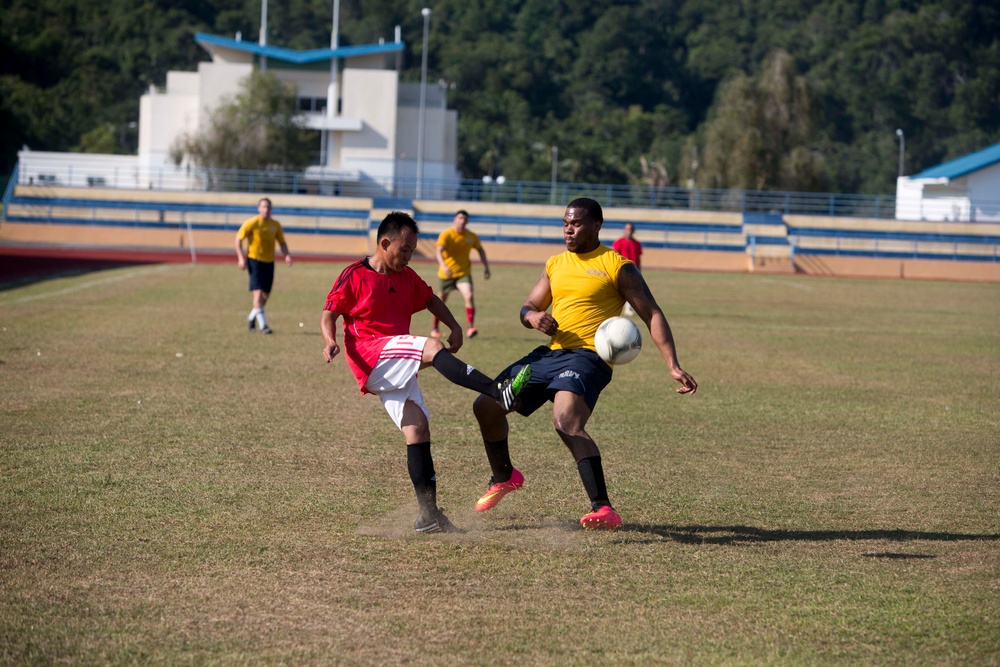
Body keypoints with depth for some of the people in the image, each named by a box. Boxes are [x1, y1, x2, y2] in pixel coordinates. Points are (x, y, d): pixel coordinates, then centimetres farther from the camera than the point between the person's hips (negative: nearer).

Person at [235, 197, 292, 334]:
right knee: (258, 291, -15)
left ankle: (252, 317, 34)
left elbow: (282, 242, 13)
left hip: (269, 261, 5)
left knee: (266, 294, 10)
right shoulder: (251, 223, -9)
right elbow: (238, 238, -4)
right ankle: (262, 324, -17)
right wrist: (241, 258, -13)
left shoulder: (275, 225, 5)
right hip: (255, 260, -5)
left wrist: (286, 255, -6)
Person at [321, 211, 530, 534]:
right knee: (433, 348, -27)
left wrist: (454, 326, 13)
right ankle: (499, 392, -40)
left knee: (417, 429, -4)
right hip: (370, 356, -7)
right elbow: (329, 314, -3)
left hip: (396, 370, 7)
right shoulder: (355, 275, -2)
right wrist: (330, 341, -23)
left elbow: (431, 299, 29)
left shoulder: (406, 277, 17)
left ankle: (428, 514, -4)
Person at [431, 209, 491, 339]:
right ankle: (434, 328, 35)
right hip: (447, 273, -1)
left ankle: (471, 328, -26)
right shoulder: (446, 234, -14)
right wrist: (443, 266, -45)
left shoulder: (471, 236, -1)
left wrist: (486, 267, 9)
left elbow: (480, 250, 17)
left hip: (464, 272, 1)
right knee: (441, 301, 12)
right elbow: (438, 250, -28)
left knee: (469, 296, -23)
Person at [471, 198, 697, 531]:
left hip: (587, 356, -8)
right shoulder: (555, 264, 17)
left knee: (566, 422, -34)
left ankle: (604, 509, -37)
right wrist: (533, 317, -5)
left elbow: (652, 315, -3)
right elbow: (527, 307, 22)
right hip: (550, 353, 8)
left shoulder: (617, 266, -2)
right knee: (486, 406, 9)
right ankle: (504, 478, 35)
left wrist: (673, 366, -13)